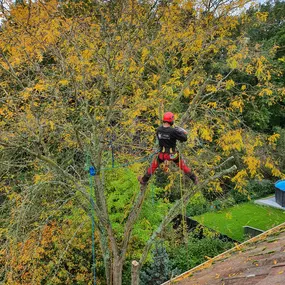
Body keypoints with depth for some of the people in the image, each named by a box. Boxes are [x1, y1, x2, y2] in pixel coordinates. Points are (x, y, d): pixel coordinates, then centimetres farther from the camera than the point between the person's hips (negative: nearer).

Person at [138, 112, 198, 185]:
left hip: (162, 153, 2)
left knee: (153, 165, 24)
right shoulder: (173, 131, -26)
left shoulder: (158, 129, -11)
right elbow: (184, 138, -21)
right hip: (172, 154, -2)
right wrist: (182, 132, -1)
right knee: (183, 166, 20)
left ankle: (144, 180, 35)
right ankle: (194, 179, 32)